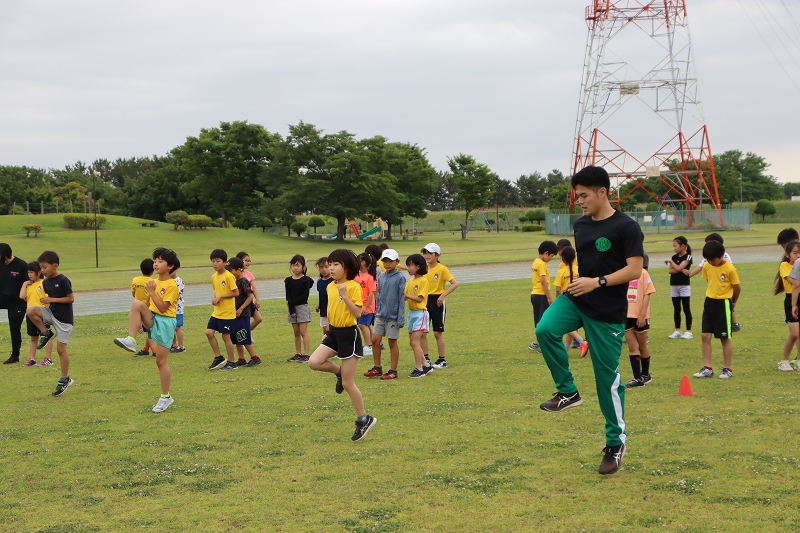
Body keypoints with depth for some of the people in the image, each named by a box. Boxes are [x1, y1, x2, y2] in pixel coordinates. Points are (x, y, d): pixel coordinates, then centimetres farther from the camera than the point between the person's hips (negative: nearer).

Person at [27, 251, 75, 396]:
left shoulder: (63, 280, -16)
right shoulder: (46, 282, 6)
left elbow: (71, 298, -16)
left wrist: (51, 300, -20)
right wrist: (48, 303, -2)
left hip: (63, 318, -7)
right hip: (51, 313, 7)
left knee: (61, 348, -3)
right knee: (30, 311, -20)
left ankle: (65, 379, 9)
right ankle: (46, 333, 0)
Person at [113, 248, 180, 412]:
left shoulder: (171, 286, -13)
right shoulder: (155, 282, 10)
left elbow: (162, 307, -19)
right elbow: (148, 304, 18)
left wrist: (151, 292, -18)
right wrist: (139, 320, 14)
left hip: (165, 323, -6)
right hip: (152, 319, 7)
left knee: (161, 360, -3)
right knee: (137, 303, -23)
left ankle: (166, 397, 9)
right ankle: (131, 340, -26)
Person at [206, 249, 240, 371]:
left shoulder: (229, 276, -15)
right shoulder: (214, 276, 8)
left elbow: (236, 293, -16)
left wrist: (220, 297, -18)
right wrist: (214, 298, -1)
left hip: (227, 313, -7)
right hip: (217, 312, 7)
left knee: (226, 336, -1)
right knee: (209, 332, -1)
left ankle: (231, 362, 12)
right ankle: (218, 358, 12)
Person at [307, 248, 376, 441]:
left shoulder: (353, 286, -16)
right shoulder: (330, 287, 7)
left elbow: (358, 313, -23)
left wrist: (345, 296, -31)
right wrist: (329, 329, 21)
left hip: (348, 334, -7)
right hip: (333, 332, 7)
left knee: (347, 383, -2)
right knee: (314, 362, -15)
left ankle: (364, 419, 14)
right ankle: (339, 372, 15)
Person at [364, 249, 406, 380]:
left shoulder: (400, 278, -9)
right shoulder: (381, 277, 7)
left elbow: (401, 299, -10)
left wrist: (401, 318, -13)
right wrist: (377, 312, 14)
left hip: (393, 316, -6)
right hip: (381, 315, 6)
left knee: (392, 343, 3)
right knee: (375, 340, 5)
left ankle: (393, 371, 12)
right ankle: (377, 368, 18)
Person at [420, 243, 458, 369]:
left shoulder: (442, 269, -11)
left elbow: (455, 284, -16)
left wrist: (443, 295, -21)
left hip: (436, 301, -5)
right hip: (425, 301, 5)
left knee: (438, 333, 1)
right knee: (422, 332, 3)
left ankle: (442, 360, 11)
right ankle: (425, 359, 13)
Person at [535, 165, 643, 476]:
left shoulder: (625, 227, -12)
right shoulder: (581, 225, 8)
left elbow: (635, 270, -16)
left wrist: (597, 282, -25)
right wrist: (576, 282, 14)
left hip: (608, 313, -6)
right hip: (576, 299, 6)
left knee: (607, 378, 1)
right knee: (545, 329, -26)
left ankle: (615, 444, 16)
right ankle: (567, 392, -9)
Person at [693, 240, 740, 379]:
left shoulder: (730, 269, -15)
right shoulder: (707, 267, 1)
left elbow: (737, 288, -5)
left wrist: (732, 302, 9)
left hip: (723, 304, -5)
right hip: (709, 302, 5)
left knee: (725, 338, 3)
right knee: (705, 336, 2)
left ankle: (727, 369, 13)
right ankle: (707, 368, 8)